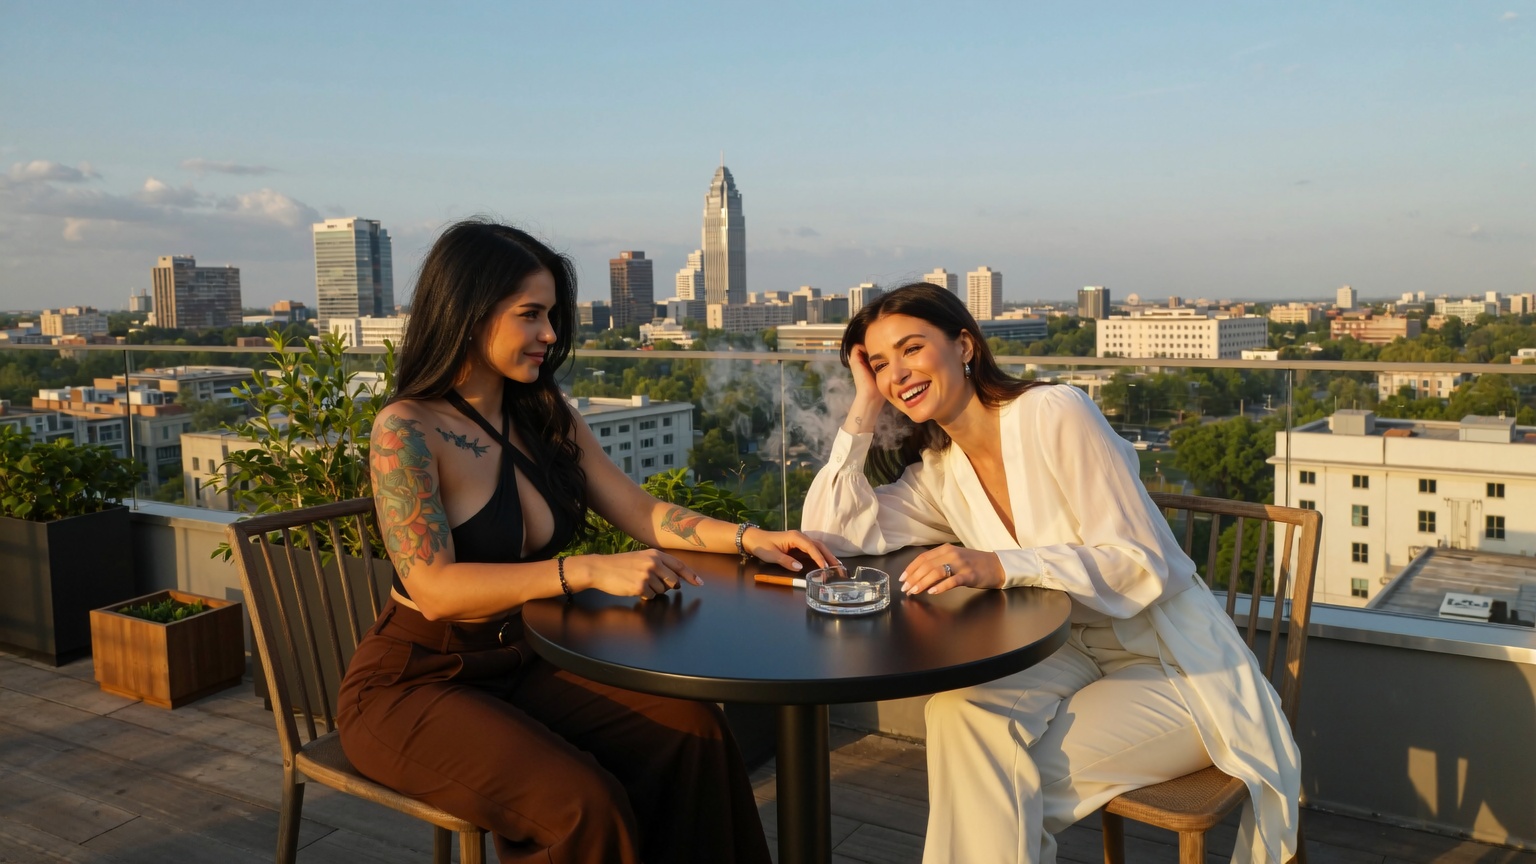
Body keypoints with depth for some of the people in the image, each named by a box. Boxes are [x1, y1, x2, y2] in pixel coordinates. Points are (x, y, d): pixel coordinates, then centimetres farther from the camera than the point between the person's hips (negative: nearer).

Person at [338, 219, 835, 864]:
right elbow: (435, 588, -23)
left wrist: (747, 537, -9)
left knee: (694, 731, -16)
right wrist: (589, 571, -33)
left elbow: (641, 512, 7)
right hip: (414, 685, -6)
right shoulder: (404, 431, -14)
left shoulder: (547, 417, 6)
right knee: (583, 807, -28)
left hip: (520, 665, 6)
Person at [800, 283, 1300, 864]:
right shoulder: (938, 471, 5)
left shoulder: (1053, 413, -15)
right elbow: (830, 533, -5)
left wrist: (998, 566, -34)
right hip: (1074, 656, 5)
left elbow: (1141, 565, -20)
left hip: (1174, 669, -5)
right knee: (961, 709, -25)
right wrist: (864, 408, -5)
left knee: (1001, 781, -24)